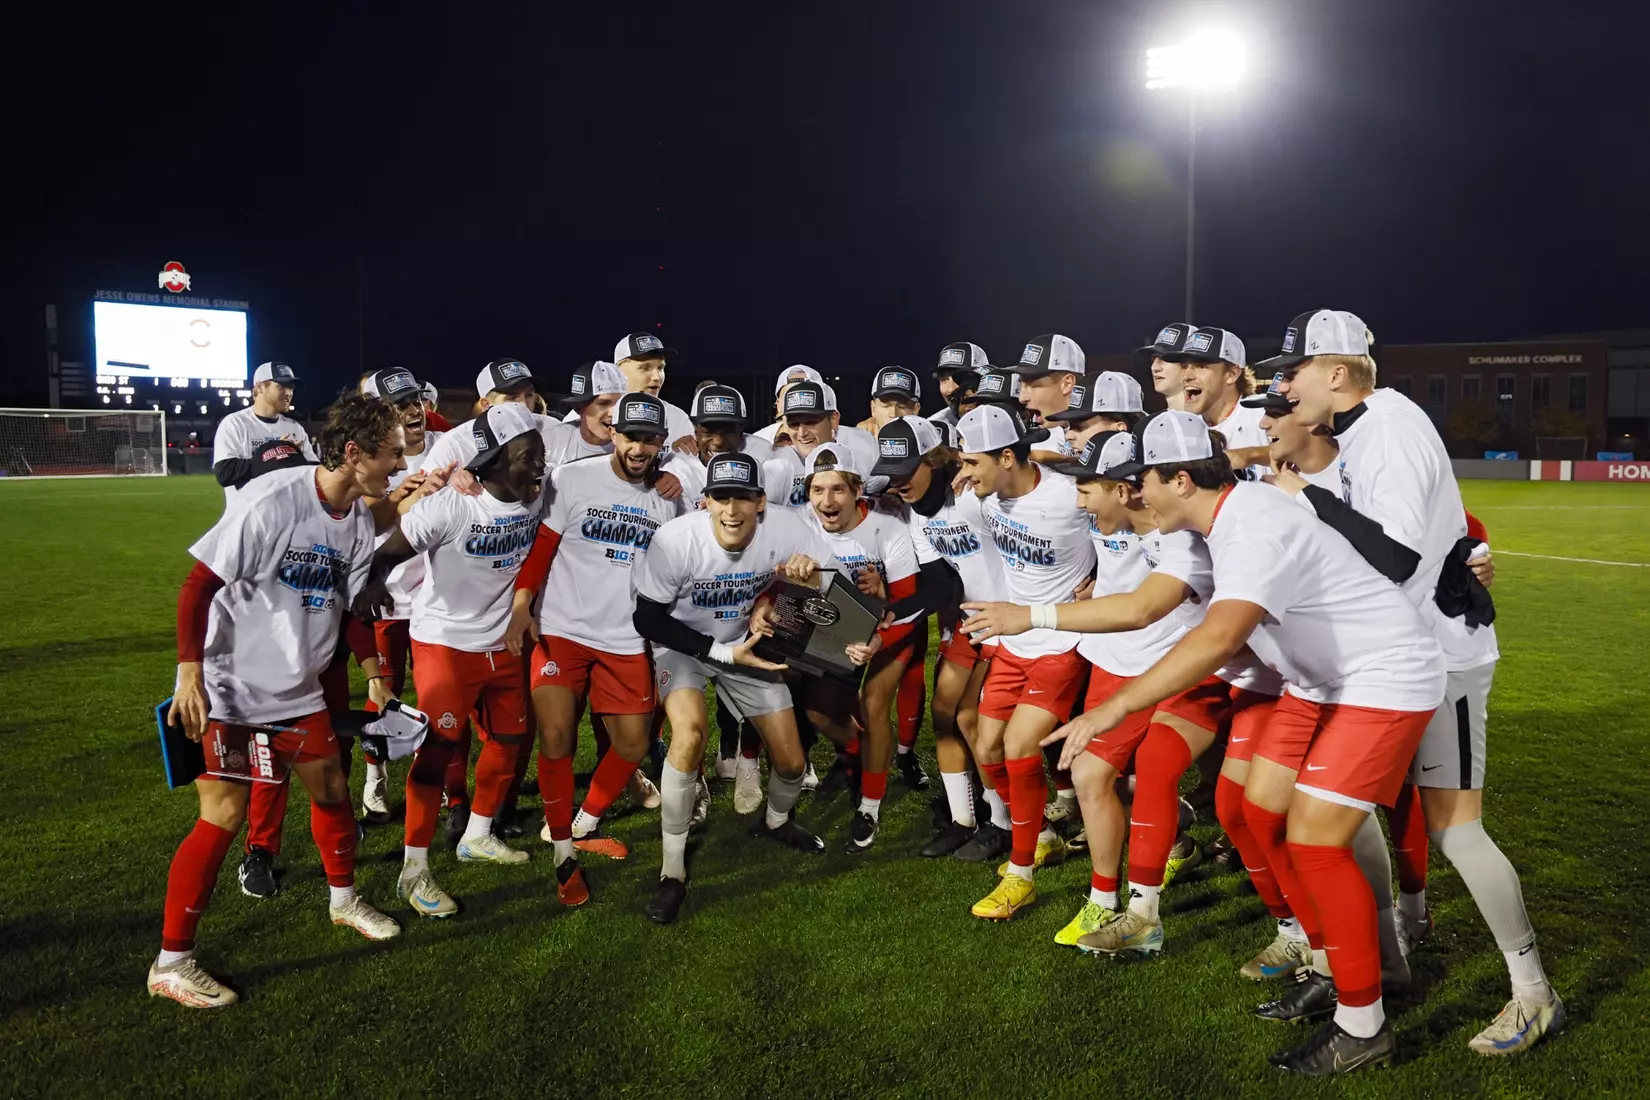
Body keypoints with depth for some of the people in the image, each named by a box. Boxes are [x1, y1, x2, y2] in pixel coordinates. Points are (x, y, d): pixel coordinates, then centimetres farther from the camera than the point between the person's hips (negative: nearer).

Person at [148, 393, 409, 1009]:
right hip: (227, 687, -7)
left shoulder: (361, 522, -1)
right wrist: (189, 673, -22)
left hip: (298, 688, 7)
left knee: (331, 788, 14)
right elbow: (199, 586, -19)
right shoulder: (272, 502, -23)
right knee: (225, 816, -7)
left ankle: (343, 900, 39)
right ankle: (171, 963, 9)